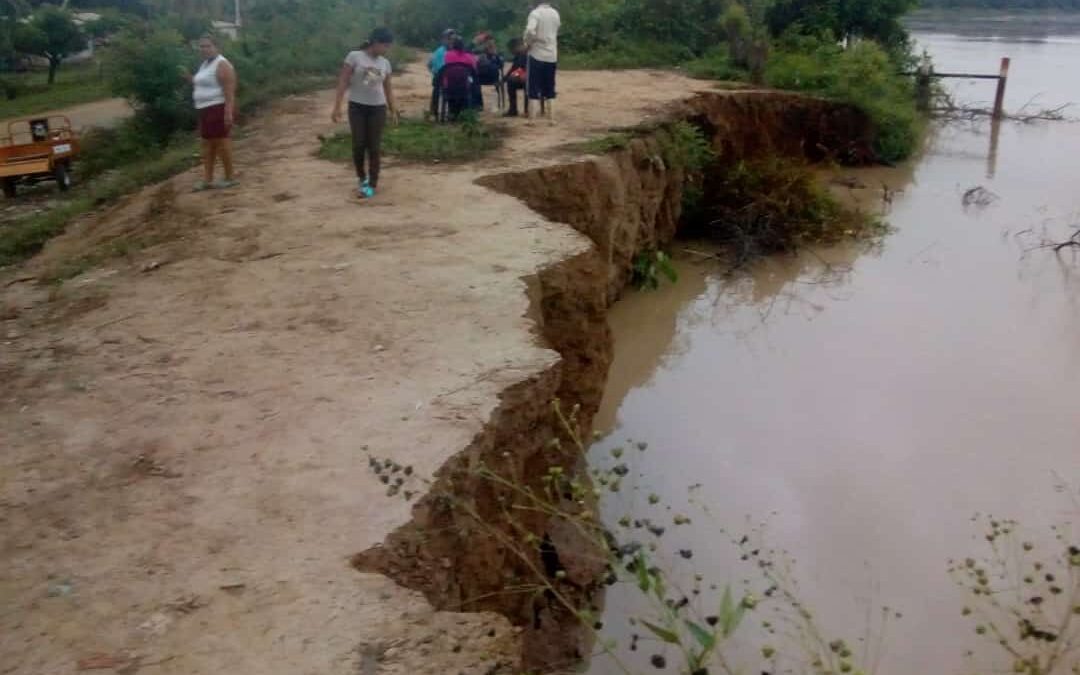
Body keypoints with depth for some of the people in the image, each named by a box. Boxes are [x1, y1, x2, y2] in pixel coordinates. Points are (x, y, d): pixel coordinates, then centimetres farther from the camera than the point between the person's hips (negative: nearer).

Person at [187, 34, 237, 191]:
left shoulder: (221, 64, -13)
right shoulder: (205, 64, 16)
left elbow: (229, 90, -20)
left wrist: (228, 112, -28)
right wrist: (190, 77, 8)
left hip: (219, 109, -10)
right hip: (206, 109, 10)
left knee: (221, 142, -6)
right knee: (207, 143, 9)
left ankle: (230, 177, 3)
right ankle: (207, 179, 12)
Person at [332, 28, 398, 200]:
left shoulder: (385, 63, 5)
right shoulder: (354, 57, -6)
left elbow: (388, 88, 15)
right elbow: (343, 82, -7)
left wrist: (393, 110, 12)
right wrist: (337, 106, -12)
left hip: (378, 109, 2)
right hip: (357, 107, -2)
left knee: (374, 147, 0)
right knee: (358, 145, -2)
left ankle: (372, 184, 7)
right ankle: (361, 177, 23)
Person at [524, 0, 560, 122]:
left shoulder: (535, 13, -10)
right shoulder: (555, 13, 9)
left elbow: (530, 31, -25)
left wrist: (527, 42, -9)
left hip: (537, 55, -5)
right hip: (552, 56, 5)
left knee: (534, 89, 1)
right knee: (549, 90, 12)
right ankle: (551, 118, 11)